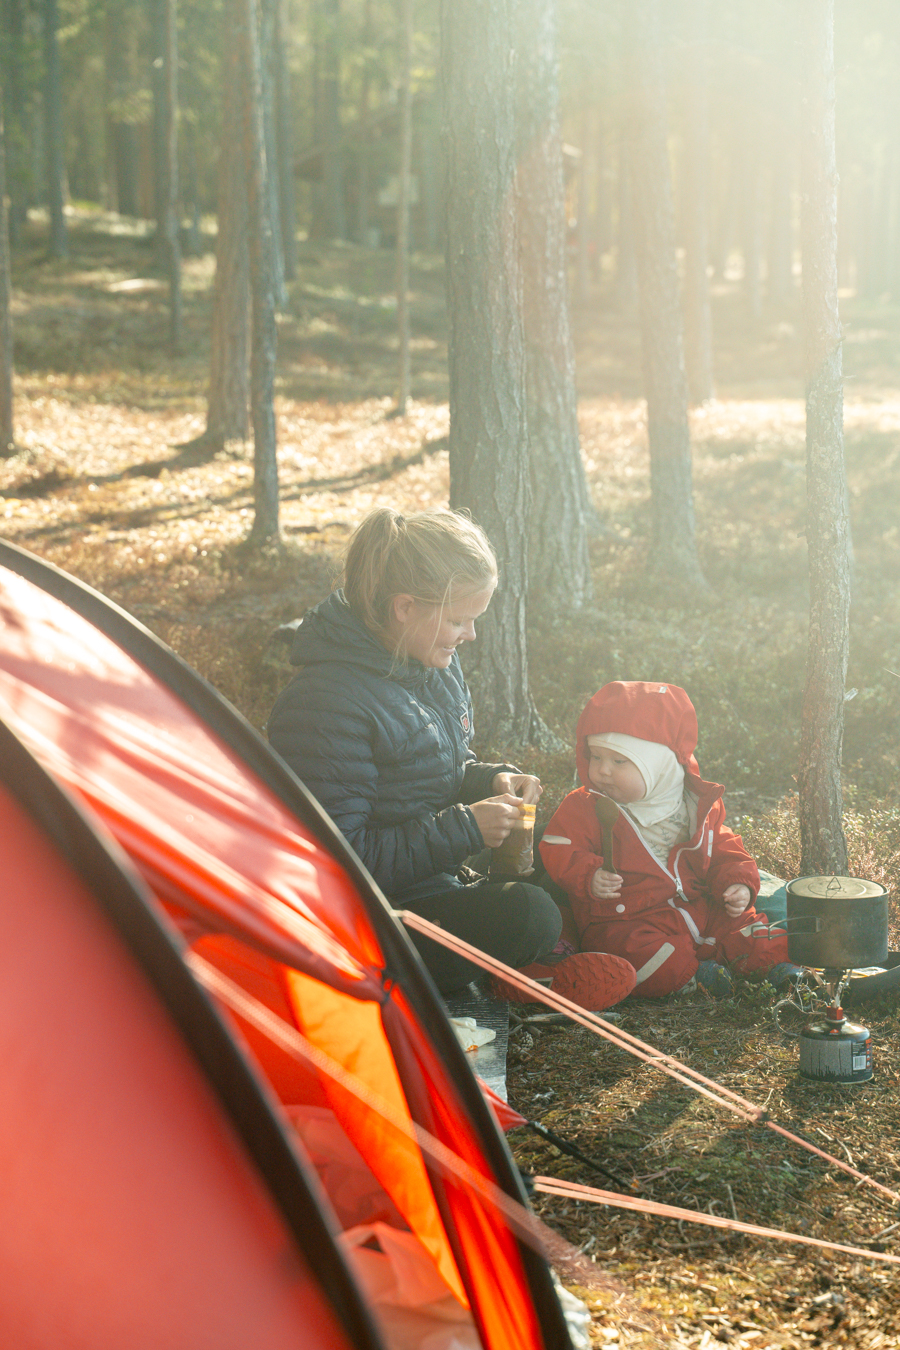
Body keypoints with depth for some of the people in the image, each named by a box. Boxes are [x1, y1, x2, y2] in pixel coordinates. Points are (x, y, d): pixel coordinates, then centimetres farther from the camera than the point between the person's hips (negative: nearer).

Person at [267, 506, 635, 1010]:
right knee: (528, 915, -25)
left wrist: (490, 780, -4)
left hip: (437, 877, 10)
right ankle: (518, 970, 2)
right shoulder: (328, 703, -26)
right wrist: (465, 829, -25)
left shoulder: (438, 664, 3)